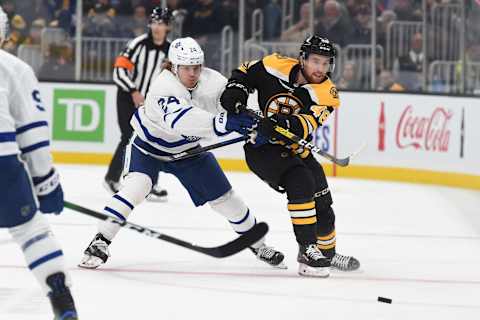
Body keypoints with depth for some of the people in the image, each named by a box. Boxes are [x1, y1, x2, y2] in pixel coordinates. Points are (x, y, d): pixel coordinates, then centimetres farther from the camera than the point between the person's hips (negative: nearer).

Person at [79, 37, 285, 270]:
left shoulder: (212, 81, -20)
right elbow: (178, 119, -54)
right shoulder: (163, 86, -36)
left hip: (189, 148, 5)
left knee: (224, 197, 9)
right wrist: (223, 123, -65)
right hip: (150, 145, -5)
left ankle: (258, 244, 29)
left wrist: (254, 123, -37)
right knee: (135, 187, -28)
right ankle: (100, 243, -23)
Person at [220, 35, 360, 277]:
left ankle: (326, 251, 40)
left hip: (293, 148, 5)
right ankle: (308, 251, -25)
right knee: (300, 183, -27)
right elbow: (246, 73, 4)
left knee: (322, 202, 13)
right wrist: (235, 91, -15)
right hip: (261, 146, -5)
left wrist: (284, 125, -48)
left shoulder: (326, 93, -13)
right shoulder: (276, 67, -14)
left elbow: (306, 126, -29)